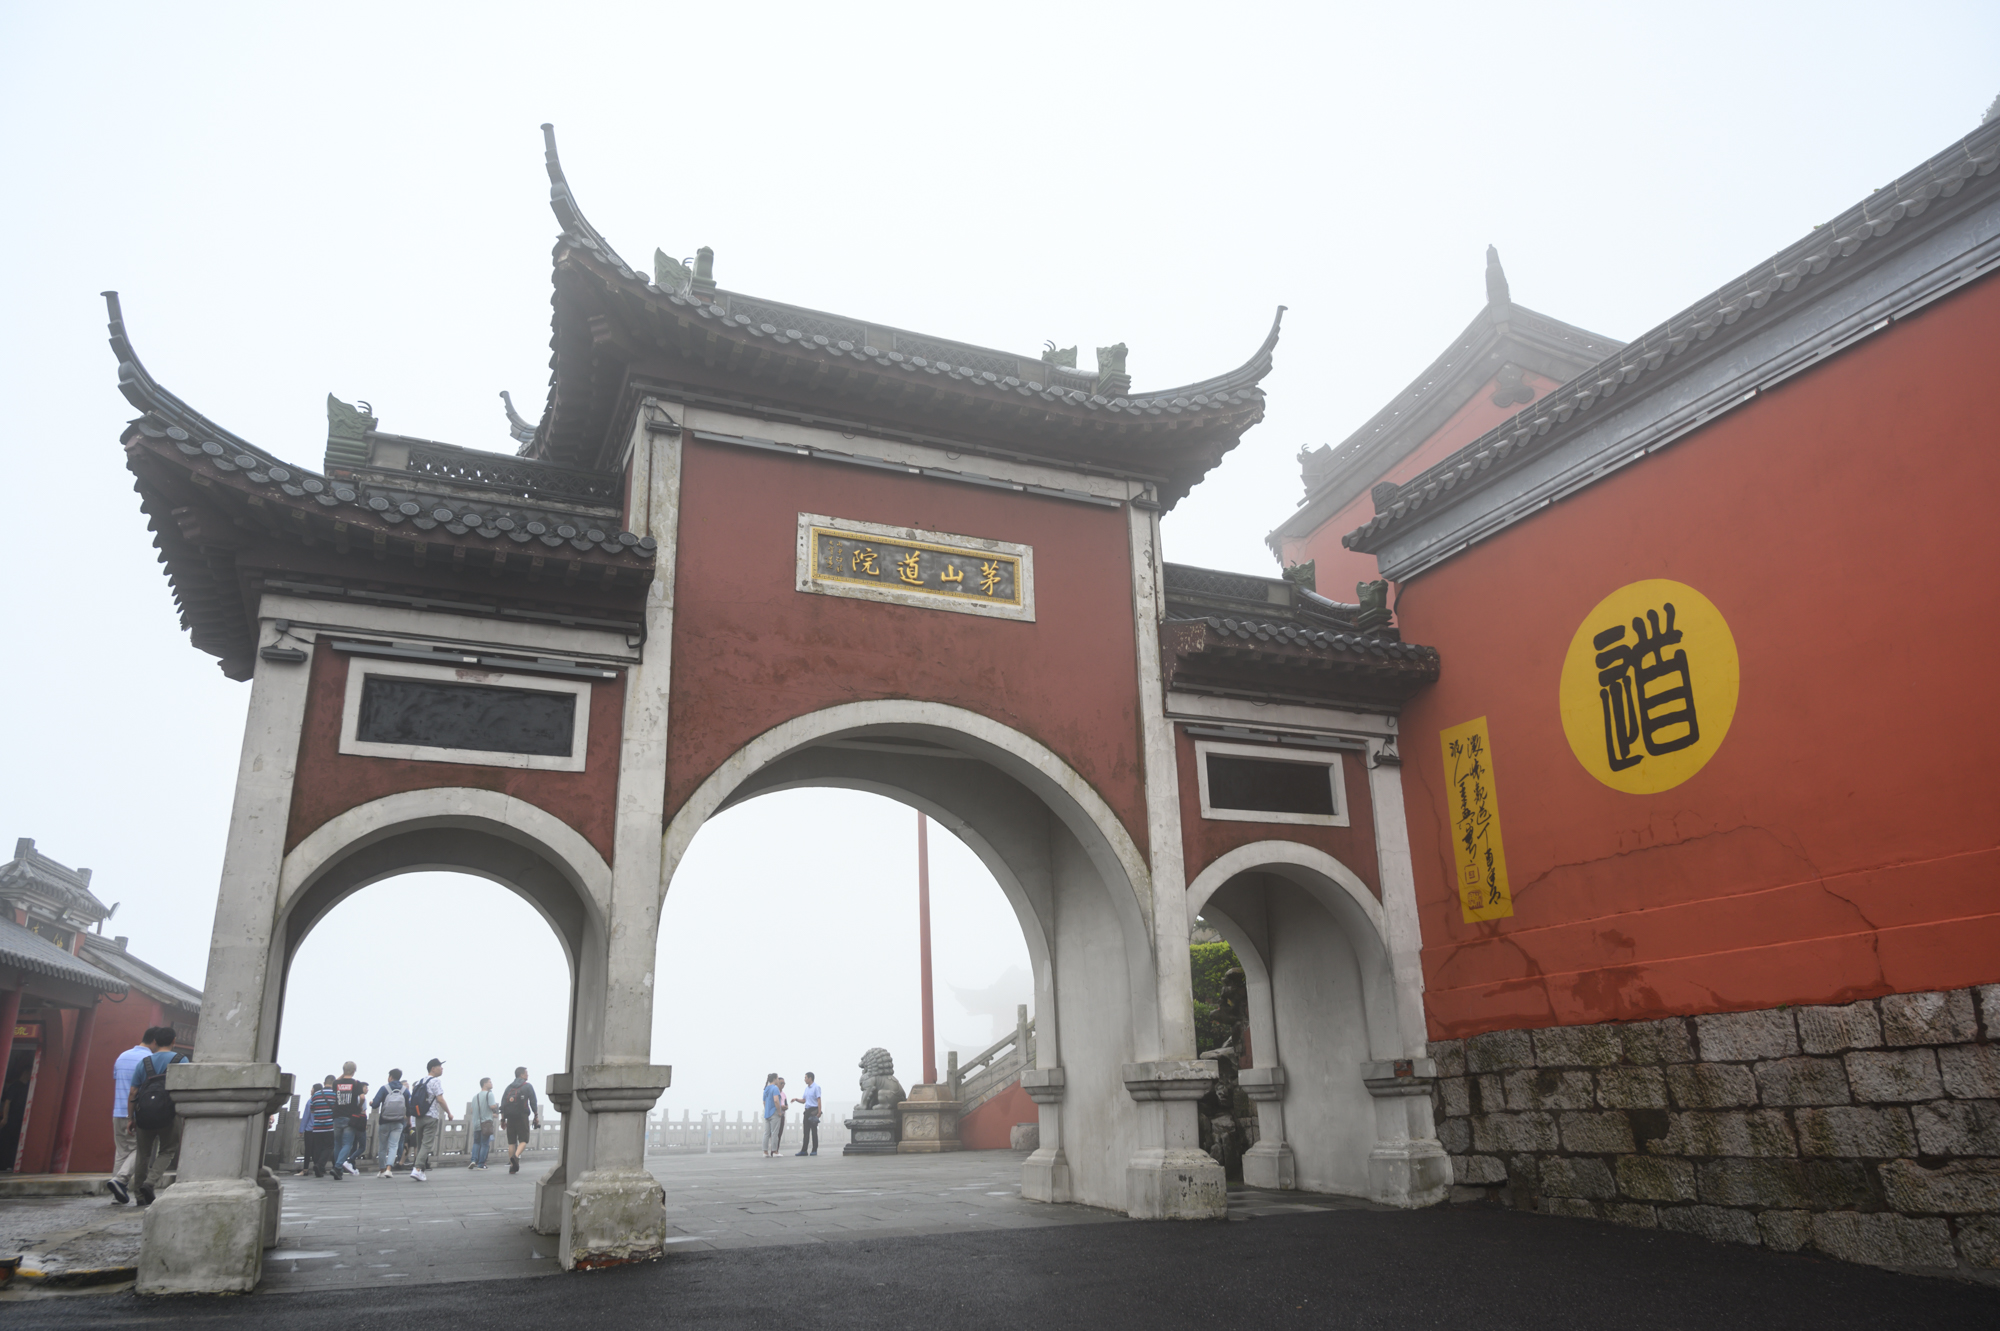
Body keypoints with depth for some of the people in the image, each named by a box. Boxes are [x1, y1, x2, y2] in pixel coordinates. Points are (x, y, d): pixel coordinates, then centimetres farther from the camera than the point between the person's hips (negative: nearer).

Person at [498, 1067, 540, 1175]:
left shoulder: (509, 1087, 15)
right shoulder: (528, 1086, 2)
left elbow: (502, 1103, 11)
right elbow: (533, 1102, -3)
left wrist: (502, 1118, 13)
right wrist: (536, 1116, 0)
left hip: (510, 1117, 4)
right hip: (522, 1116, -4)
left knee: (511, 1142, 8)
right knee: (523, 1140, 0)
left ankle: (512, 1166, 4)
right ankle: (516, 1156, -26)